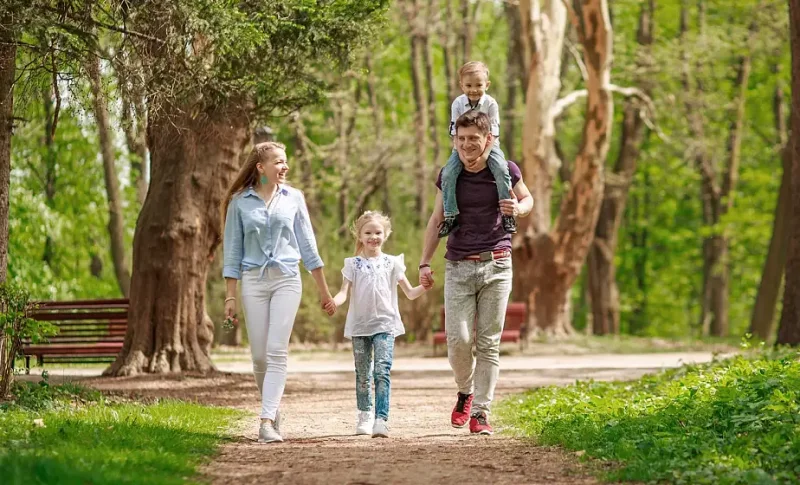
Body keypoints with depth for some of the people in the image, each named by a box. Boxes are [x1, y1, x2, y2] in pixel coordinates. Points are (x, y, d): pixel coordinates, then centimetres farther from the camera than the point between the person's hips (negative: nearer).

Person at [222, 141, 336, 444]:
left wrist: (324, 291, 12)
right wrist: (230, 296, 2)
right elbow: (232, 251, 7)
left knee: (277, 352, -13)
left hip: (287, 280, 0)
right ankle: (272, 412, 20)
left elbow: (307, 246, 12)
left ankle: (267, 421, -19)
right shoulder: (240, 202, 4)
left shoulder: (293, 198, 7)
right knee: (260, 356, 0)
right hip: (254, 282, 0)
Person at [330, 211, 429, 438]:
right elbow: (344, 291, -3)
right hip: (360, 325, 2)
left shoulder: (392, 263, 7)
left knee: (382, 371, -16)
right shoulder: (353, 264, 7)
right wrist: (334, 301, -25)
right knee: (363, 374, 9)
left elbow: (410, 293, 9)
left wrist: (426, 285, -11)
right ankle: (365, 414, 27)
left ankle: (381, 420, -23)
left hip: (385, 325, -1)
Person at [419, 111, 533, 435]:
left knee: (488, 342, -1)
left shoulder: (505, 170, -1)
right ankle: (465, 392, 20)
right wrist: (425, 263, 6)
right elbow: (436, 220, 12)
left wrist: (518, 209, -8)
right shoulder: (449, 175, 3)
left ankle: (480, 411, 3)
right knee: (458, 339, -8)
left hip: (496, 265, -1)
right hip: (458, 266, 1)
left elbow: (527, 199, 16)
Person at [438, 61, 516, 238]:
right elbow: (455, 132, -5)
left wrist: (484, 155, -25)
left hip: (488, 145, -2)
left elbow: (493, 133, -14)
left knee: (501, 170, -28)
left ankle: (506, 212, -15)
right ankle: (450, 216, -7)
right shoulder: (458, 104, -8)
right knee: (448, 174, -20)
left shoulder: (490, 104, -14)